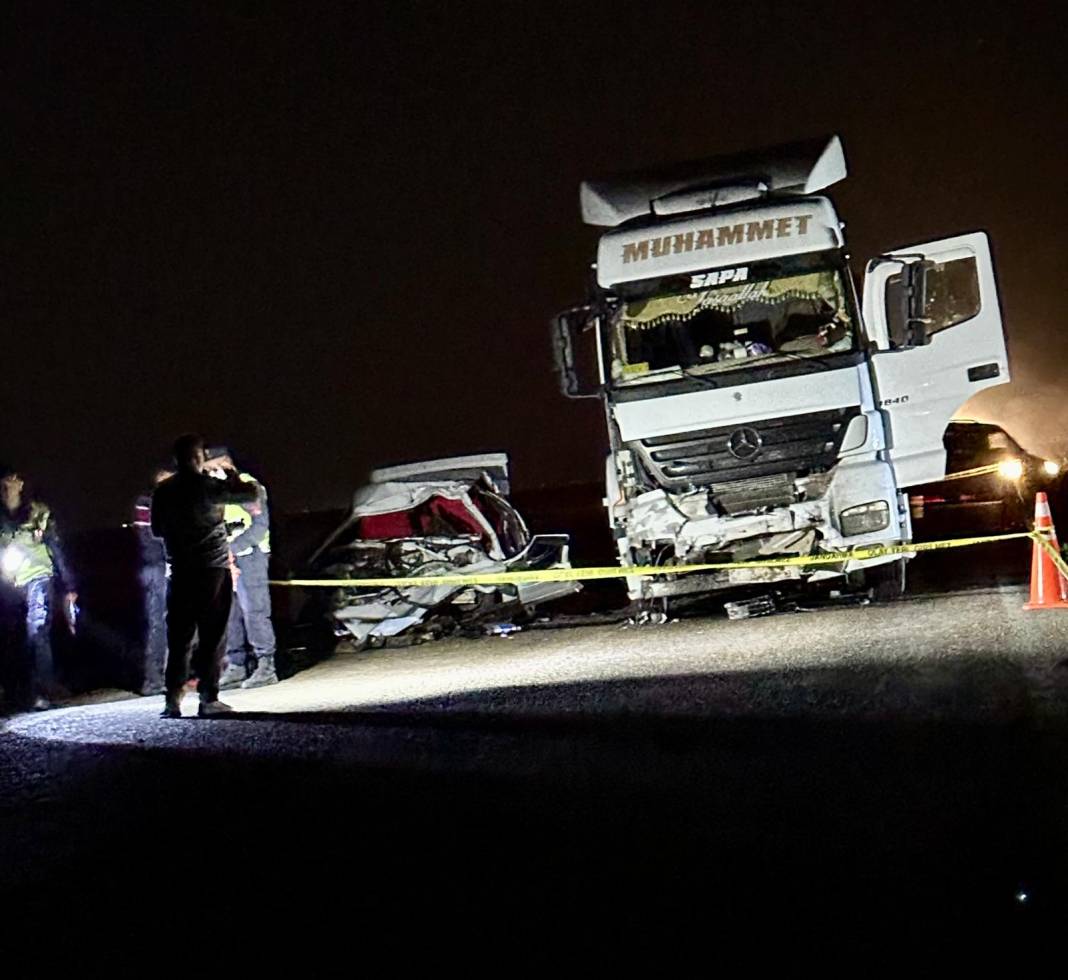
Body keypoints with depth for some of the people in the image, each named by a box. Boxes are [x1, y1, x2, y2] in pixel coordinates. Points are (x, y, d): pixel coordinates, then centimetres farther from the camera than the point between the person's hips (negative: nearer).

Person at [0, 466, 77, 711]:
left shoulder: (39, 513, 2)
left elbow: (57, 551, 3)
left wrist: (68, 586, 1)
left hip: (36, 579, -3)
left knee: (37, 632, -17)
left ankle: (41, 691, -18)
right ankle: (21, 692, 15)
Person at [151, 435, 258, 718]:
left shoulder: (163, 491, 5)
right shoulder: (209, 486, -8)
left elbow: (157, 530, 15)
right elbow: (251, 493, -2)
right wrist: (234, 479, 17)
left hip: (180, 573, 4)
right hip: (213, 569, -4)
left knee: (179, 637, 6)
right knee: (212, 636, 1)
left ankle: (173, 700, 1)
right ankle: (208, 699, -1)